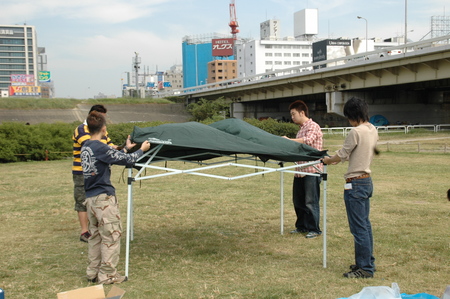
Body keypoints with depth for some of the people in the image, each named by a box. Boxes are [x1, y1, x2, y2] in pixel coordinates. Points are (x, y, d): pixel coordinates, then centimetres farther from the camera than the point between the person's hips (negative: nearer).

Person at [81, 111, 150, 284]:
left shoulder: (86, 146, 10)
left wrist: (126, 149, 30)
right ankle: (107, 275, 5)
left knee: (95, 235, 16)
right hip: (104, 198, -9)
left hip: (90, 198, 9)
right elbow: (126, 160, -10)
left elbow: (114, 157, 19)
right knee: (111, 236, 0)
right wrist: (141, 150, 7)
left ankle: (93, 273, 24)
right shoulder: (100, 147, -17)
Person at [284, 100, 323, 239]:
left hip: (311, 170, -9)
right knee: (298, 201, 14)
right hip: (300, 170, 9)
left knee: (311, 201, -3)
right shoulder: (301, 129, 19)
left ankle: (314, 229, 7)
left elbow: (307, 141, -26)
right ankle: (302, 226, 26)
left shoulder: (313, 126, -8)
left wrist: (288, 140, -22)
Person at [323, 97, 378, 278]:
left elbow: (342, 155, -12)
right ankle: (368, 262, 26)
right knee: (365, 225, 17)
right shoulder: (373, 130, 8)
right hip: (367, 181, 9)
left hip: (355, 184, -9)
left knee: (359, 228, -3)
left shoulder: (356, 132, -19)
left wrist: (328, 160, 7)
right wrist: (338, 159, 20)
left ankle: (365, 269, 3)